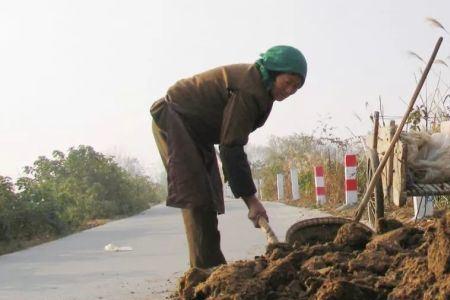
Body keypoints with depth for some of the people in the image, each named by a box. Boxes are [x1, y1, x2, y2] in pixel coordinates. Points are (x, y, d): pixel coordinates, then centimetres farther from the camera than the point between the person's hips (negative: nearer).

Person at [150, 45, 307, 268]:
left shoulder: (258, 85, 3)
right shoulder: (248, 90, -27)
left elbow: (232, 142, 9)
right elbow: (231, 147, -29)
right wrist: (250, 199, -27)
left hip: (196, 128, 10)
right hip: (174, 119, -10)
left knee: (209, 197, 7)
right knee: (196, 196, -17)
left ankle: (211, 267, 10)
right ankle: (207, 268, -19)